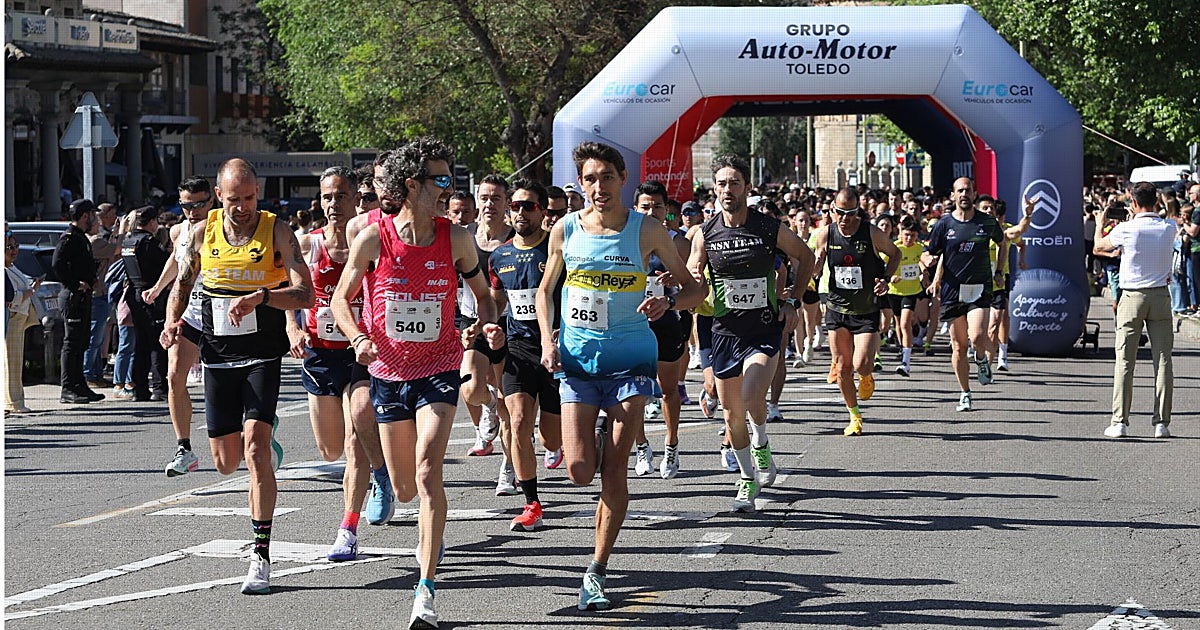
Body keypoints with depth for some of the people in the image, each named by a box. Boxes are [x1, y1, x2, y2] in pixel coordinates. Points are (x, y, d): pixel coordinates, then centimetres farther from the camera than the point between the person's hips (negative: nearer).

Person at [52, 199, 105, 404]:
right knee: (72, 343, -9)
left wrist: (91, 281, 12)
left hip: (83, 297, 10)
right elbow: (57, 264, -23)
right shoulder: (69, 238, -13)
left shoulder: (81, 238, 18)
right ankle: (68, 389, -8)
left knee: (80, 344, 14)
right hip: (73, 297, -10)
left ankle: (79, 386, 19)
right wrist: (75, 285, -21)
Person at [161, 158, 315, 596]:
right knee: (226, 462, 8)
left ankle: (261, 556, -13)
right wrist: (173, 322, -2)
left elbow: (305, 295, -14)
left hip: (263, 355, -4)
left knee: (255, 449, -17)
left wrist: (261, 296, -30)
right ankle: (266, 438, 48)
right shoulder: (203, 232, 2)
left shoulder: (277, 231, -7)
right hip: (218, 357, 4)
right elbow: (183, 283, 17)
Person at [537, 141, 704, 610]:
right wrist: (548, 341, 1)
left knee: (614, 471, -5)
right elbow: (546, 289, 16)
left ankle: (596, 571, 5)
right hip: (577, 358, 2)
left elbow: (694, 288, 3)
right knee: (580, 470, -7)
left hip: (630, 358, -2)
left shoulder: (646, 231, -4)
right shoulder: (566, 230, 1)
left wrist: (669, 303, -19)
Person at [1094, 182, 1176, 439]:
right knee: (1163, 361, 3)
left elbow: (1100, 244, 9)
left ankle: (1120, 422, -1)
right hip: (1161, 296, 2)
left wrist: (1101, 223, 29)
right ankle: (1161, 422, 1)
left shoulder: (1126, 229, -9)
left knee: (1125, 362, 1)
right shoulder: (1168, 229, -3)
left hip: (1132, 297, -2)